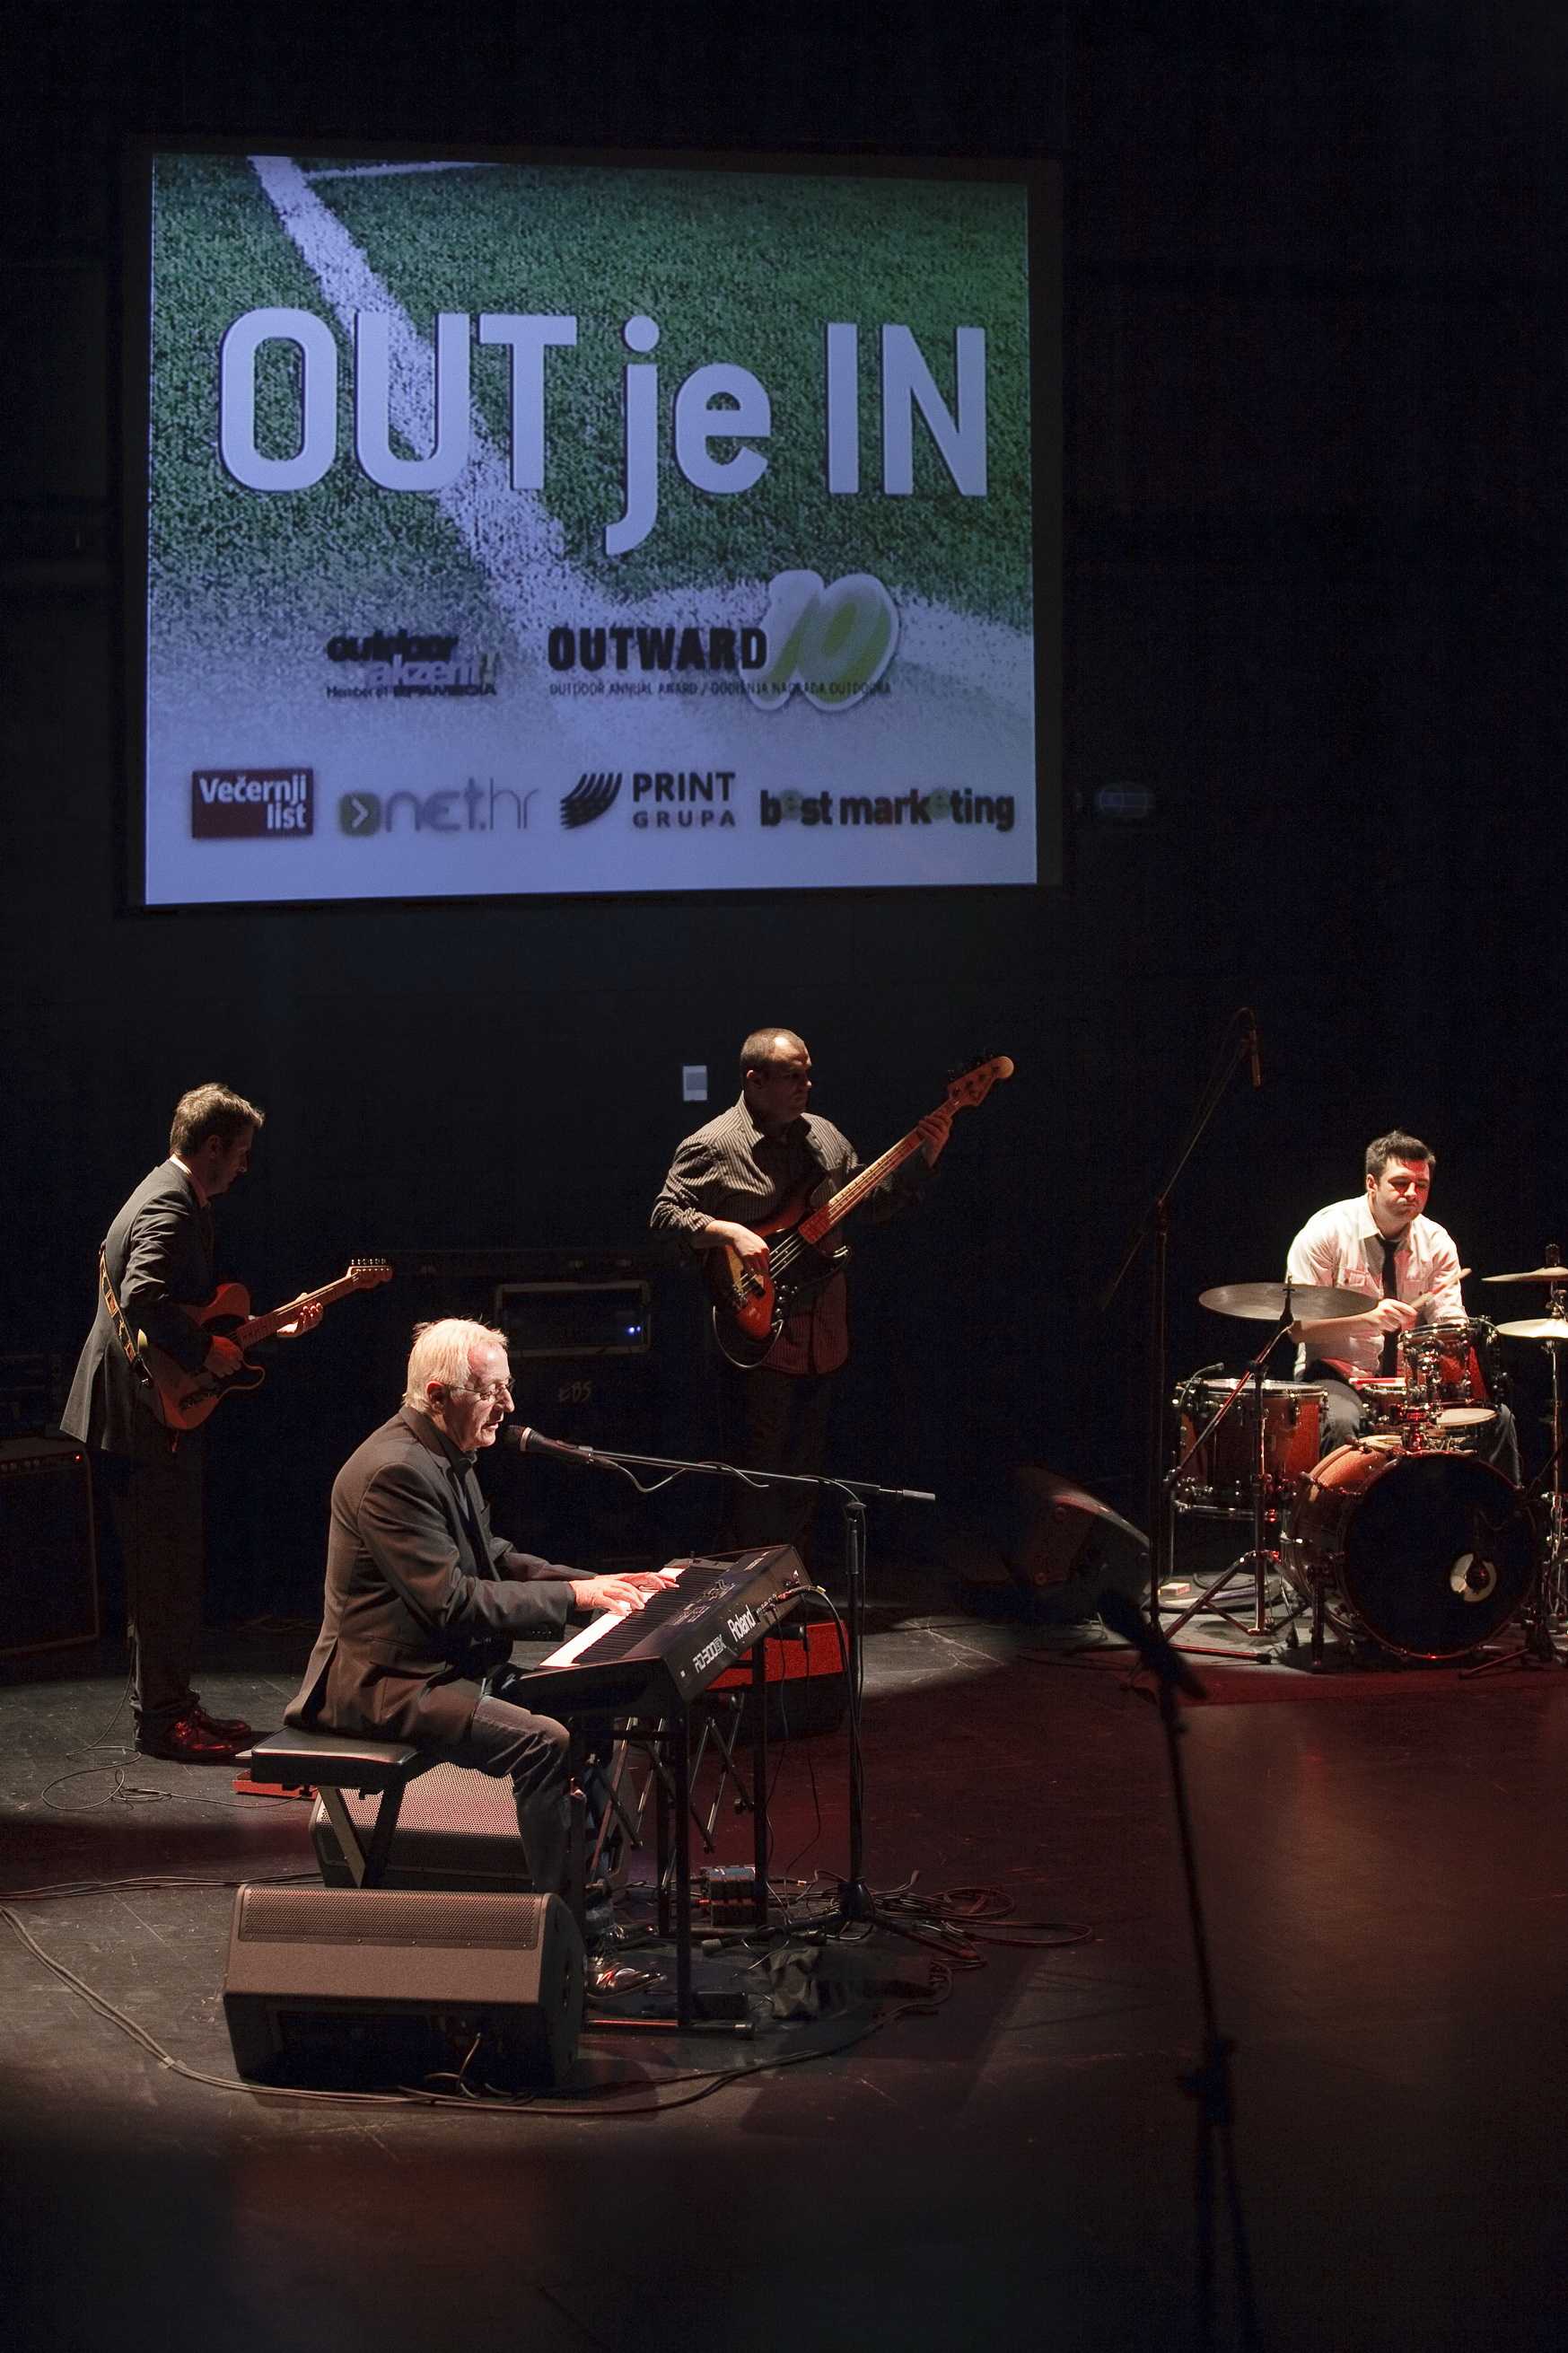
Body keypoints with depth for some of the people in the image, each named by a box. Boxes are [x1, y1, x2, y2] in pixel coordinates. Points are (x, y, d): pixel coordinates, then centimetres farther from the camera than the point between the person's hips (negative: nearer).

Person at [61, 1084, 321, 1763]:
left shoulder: (171, 1199, 17)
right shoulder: (170, 1209, -17)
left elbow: (192, 1307, 25)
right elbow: (143, 1299, -33)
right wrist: (205, 1351, -23)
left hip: (152, 1412, 11)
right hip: (142, 1417, -11)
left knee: (168, 1568, 16)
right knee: (166, 1572, -6)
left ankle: (169, 1703, 23)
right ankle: (162, 1720, -1)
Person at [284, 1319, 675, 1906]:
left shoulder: (446, 1455, 11)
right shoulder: (395, 1472, -23)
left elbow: (493, 1558, 19)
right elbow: (452, 1603, -26)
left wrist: (595, 1582, 5)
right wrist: (573, 1595, -21)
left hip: (450, 1662, 11)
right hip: (387, 1685, -11)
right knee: (546, 1742, -25)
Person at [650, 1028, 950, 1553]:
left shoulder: (823, 1136, 11)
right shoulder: (713, 1147, -10)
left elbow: (872, 1200, 15)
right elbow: (666, 1213, -13)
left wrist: (922, 1156, 2)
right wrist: (730, 1233, -25)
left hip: (820, 1334, 7)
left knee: (803, 1473, 15)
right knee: (759, 1477, -3)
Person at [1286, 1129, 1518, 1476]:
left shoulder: (1436, 1242, 2)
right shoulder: (1326, 1232, -10)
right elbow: (1298, 1326, -15)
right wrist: (1368, 1319, -29)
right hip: (1337, 1376, -4)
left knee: (1496, 1418, -16)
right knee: (1341, 1423, -37)